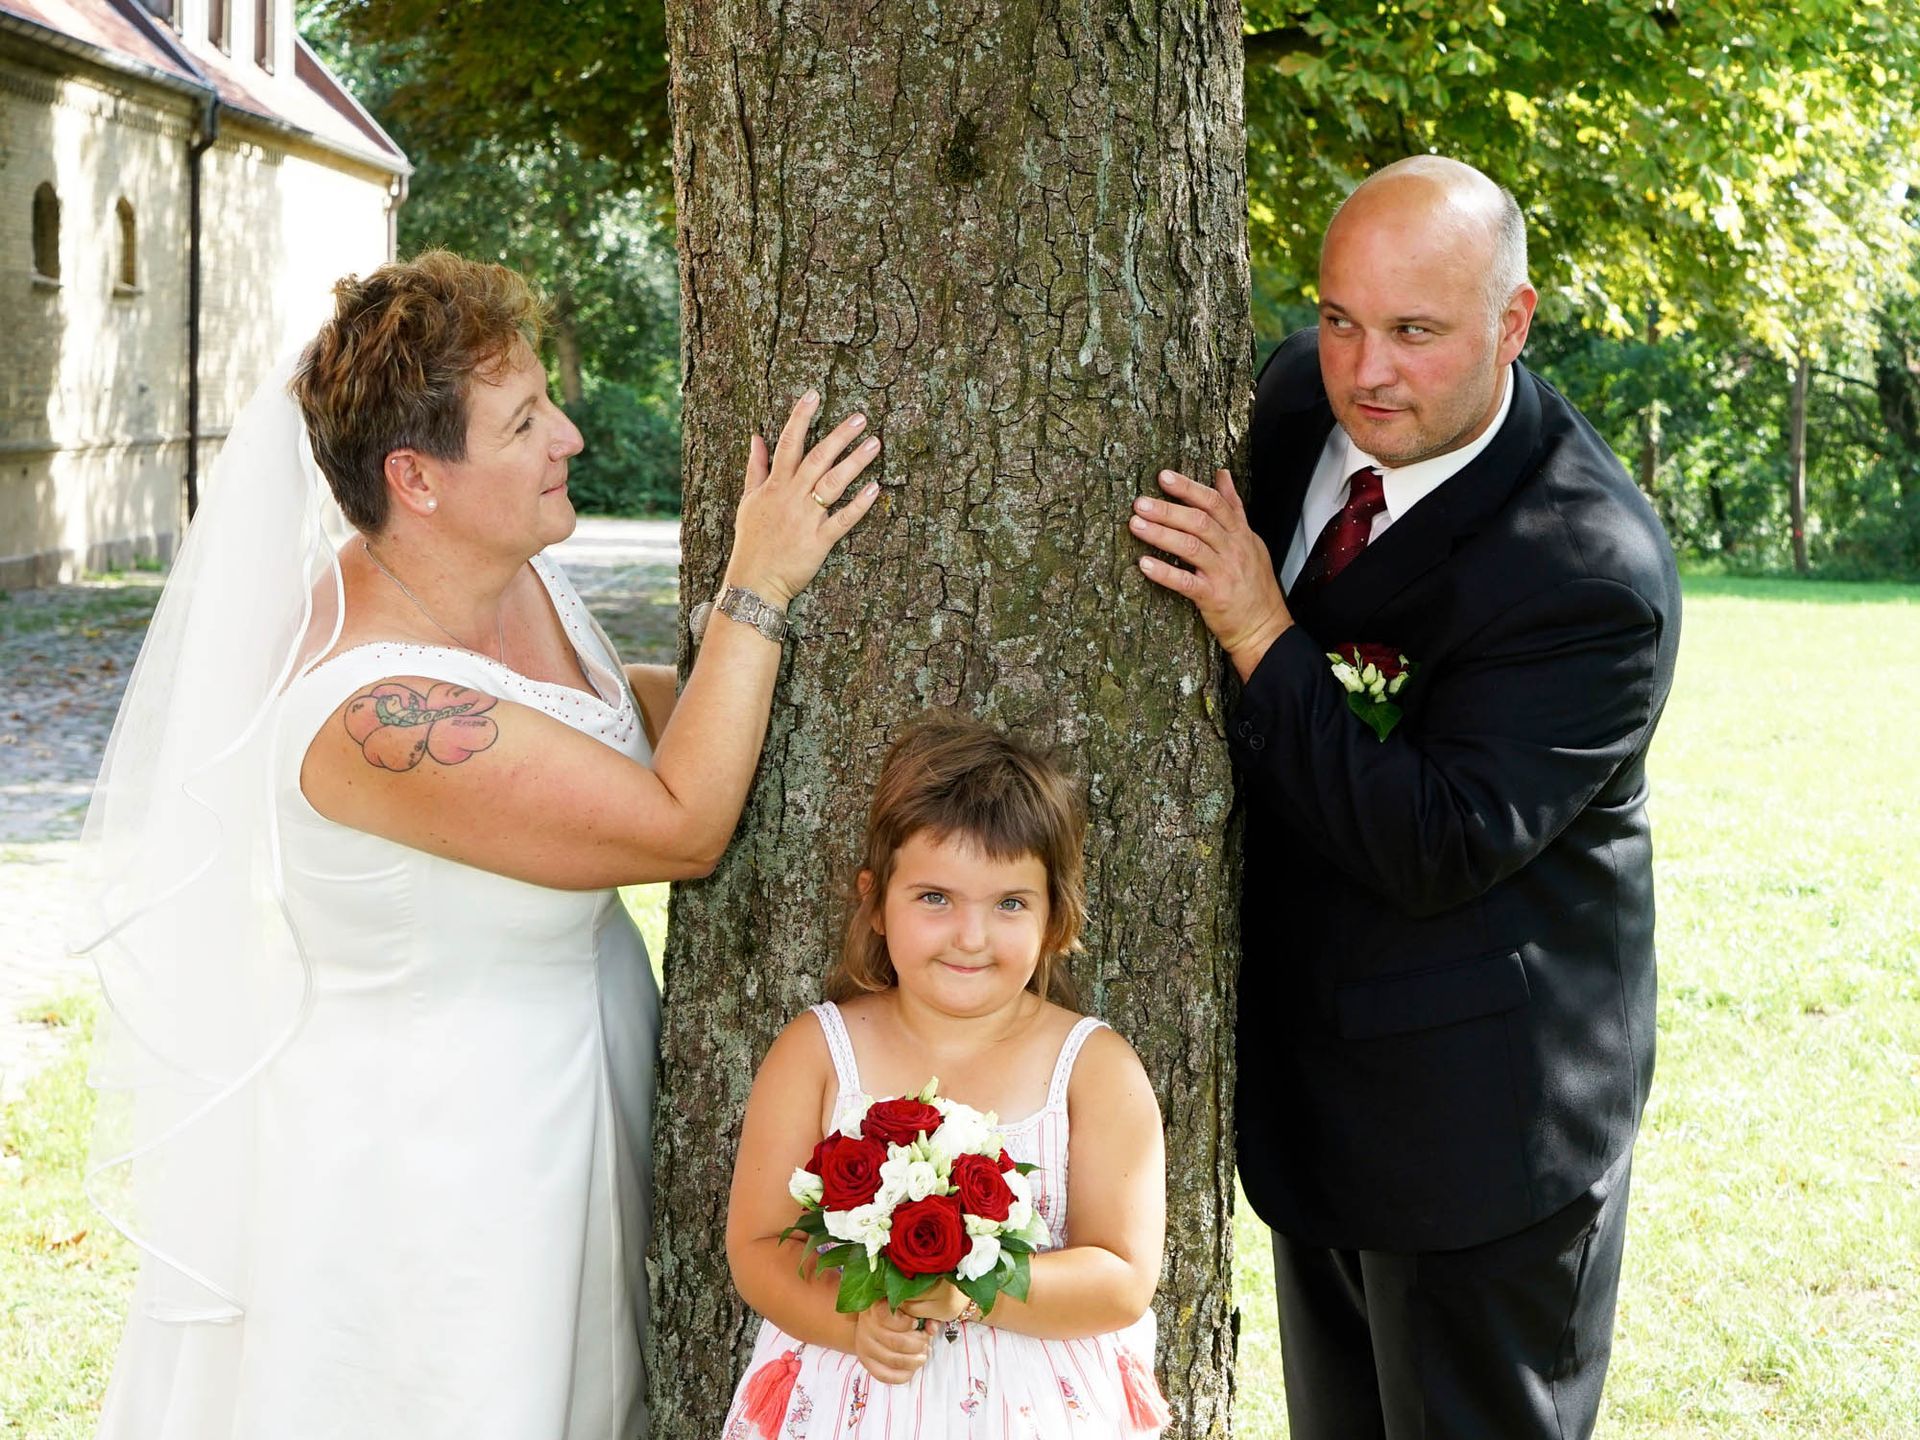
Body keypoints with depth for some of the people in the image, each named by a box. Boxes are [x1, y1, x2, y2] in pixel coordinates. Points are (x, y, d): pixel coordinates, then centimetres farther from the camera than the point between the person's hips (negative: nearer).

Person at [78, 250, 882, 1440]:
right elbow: (680, 827, -27)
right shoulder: (379, 710, -32)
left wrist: (741, 675, 4)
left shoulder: (516, 575, -5)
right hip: (432, 1150, -8)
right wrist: (758, 590, -24)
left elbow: (611, 704, 17)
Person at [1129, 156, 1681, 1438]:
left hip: (1477, 1123, -7)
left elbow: (1439, 851, -29)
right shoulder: (1301, 396, -4)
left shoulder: (1595, 574, -26)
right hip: (1314, 1081, 7)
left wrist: (1261, 633, -29)